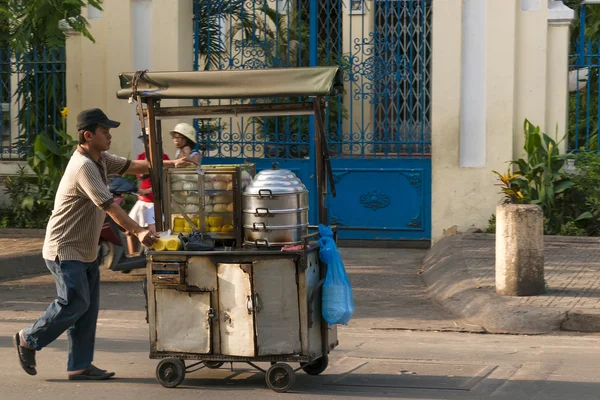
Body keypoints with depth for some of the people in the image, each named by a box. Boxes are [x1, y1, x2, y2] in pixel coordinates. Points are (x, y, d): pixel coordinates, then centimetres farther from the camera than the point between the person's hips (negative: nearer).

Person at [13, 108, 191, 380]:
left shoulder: (100, 159, 8)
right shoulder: (83, 167, -22)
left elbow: (132, 166, 16)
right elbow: (109, 206, -29)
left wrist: (171, 164, 5)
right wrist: (138, 231, -34)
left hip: (85, 251, 10)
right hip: (65, 250, -10)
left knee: (88, 308, 7)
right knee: (74, 304, -8)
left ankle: (80, 365, 11)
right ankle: (28, 340, 11)